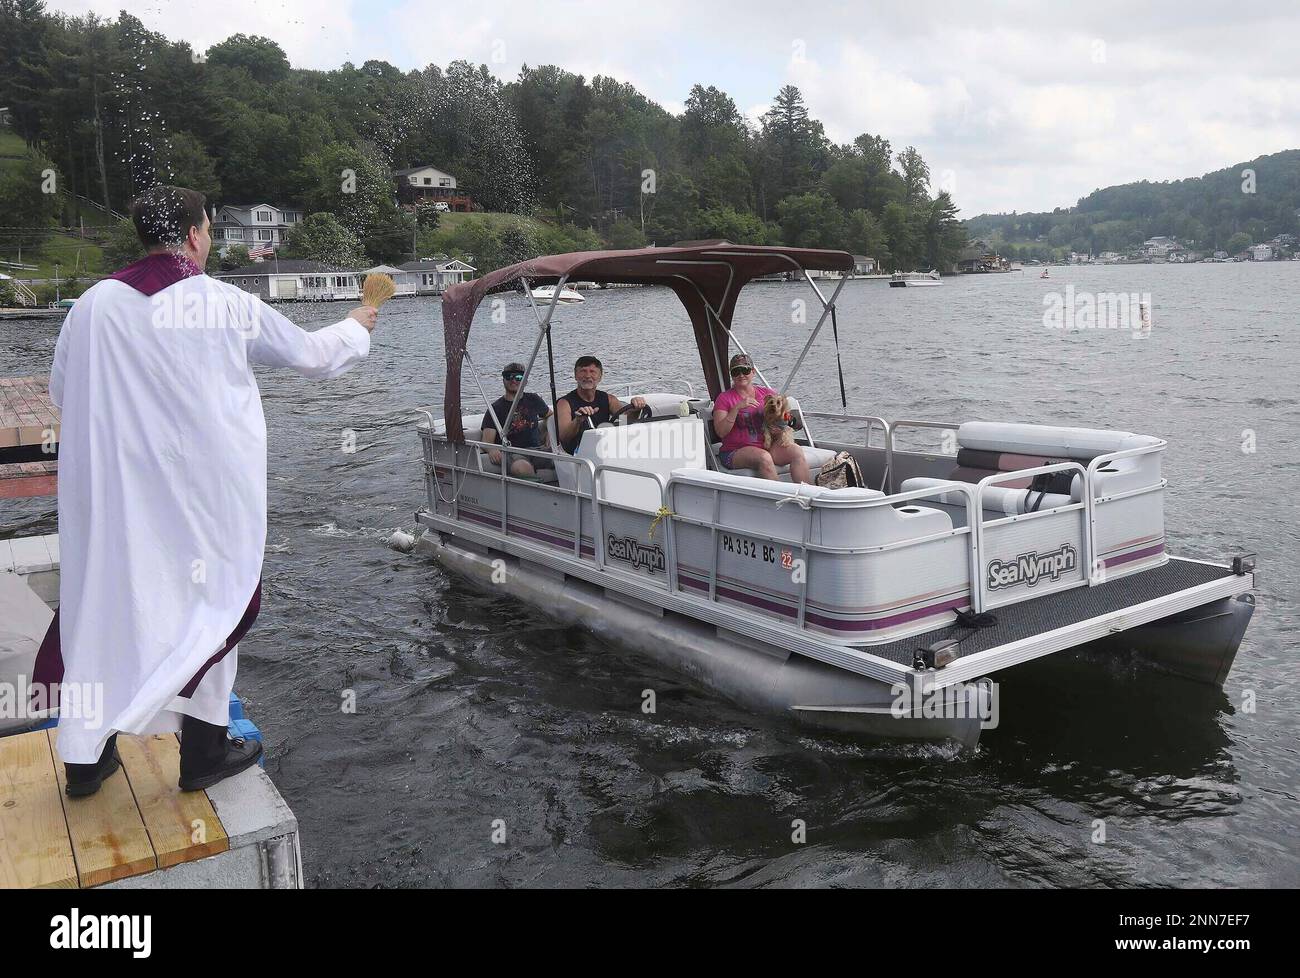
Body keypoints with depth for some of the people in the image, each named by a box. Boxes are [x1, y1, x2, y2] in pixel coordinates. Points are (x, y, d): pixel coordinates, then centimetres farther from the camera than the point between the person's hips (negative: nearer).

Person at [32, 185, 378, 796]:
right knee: (210, 598, 13)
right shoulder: (228, 304, -9)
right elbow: (309, 354, 4)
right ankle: (203, 751, 22)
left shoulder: (95, 304, -4)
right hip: (204, 488, -2)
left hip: (112, 489, 3)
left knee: (100, 594, 14)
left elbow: (61, 392, 6)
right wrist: (356, 328, 24)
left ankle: (86, 757, 25)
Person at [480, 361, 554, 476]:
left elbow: (550, 416, 40)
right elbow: (487, 440, 0)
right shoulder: (496, 408, 9)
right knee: (520, 467, -42)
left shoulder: (533, 400, 20)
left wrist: (549, 434, 18)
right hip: (513, 454, -3)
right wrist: (492, 450, -25)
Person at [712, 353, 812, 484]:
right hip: (736, 452, -4)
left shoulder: (767, 393, 15)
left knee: (796, 451, -22)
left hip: (768, 446, 4)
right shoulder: (724, 398, 5)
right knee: (764, 457, -34)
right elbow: (721, 432, -8)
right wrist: (737, 408, -17)